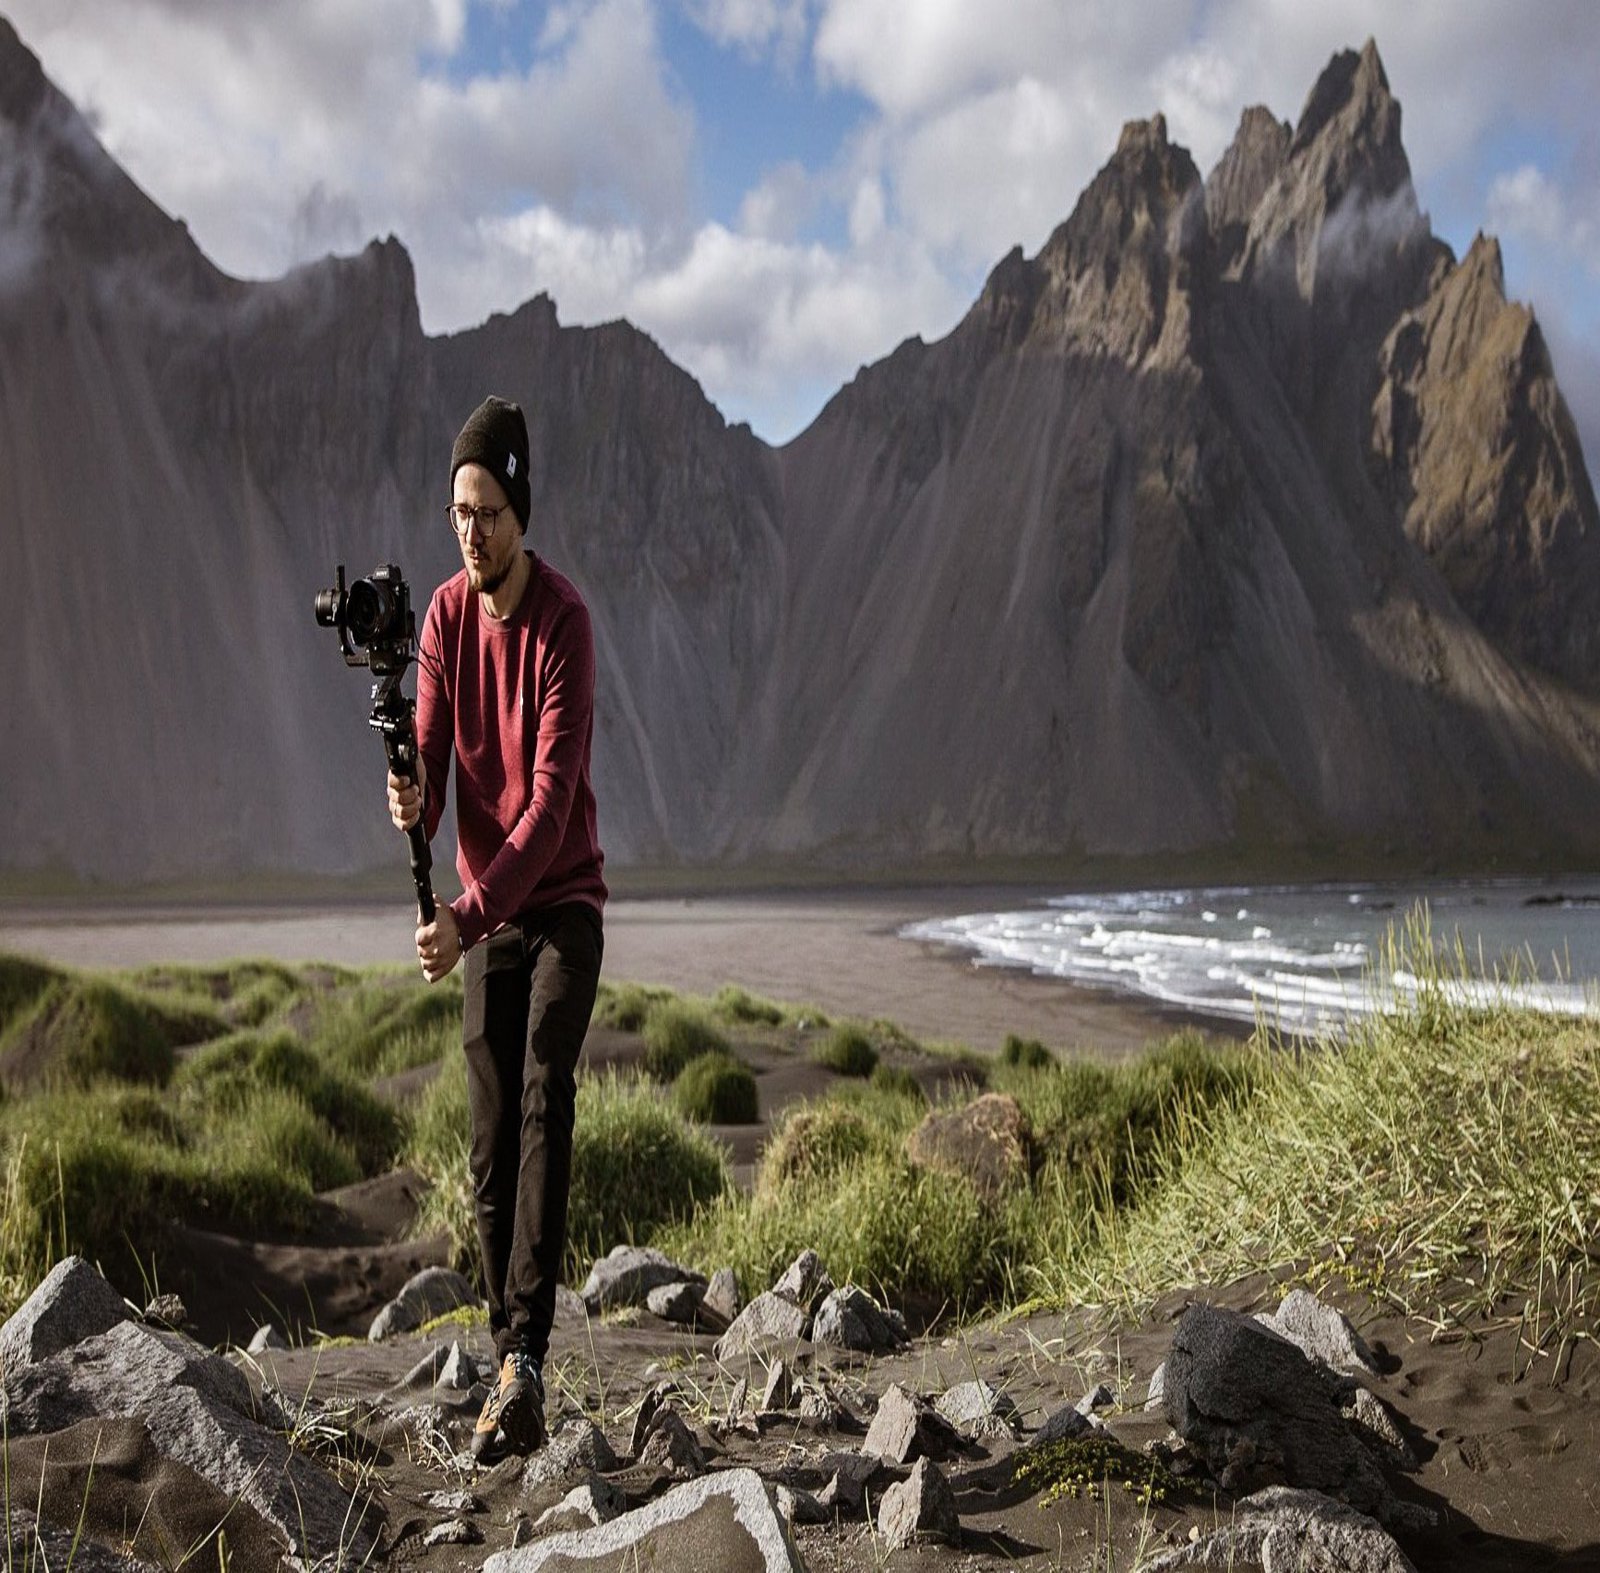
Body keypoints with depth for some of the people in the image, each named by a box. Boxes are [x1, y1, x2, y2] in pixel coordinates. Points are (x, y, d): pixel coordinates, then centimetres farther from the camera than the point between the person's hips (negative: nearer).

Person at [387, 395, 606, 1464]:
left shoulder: (563, 621, -17)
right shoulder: (446, 614, 1)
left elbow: (553, 800, -24)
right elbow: (431, 761, -3)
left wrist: (468, 915, -33)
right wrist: (413, 800, -28)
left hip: (562, 903, -5)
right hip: (483, 914, 5)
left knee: (543, 1108, -20)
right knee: (492, 1142, 3)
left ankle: (527, 1361, -23)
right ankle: (511, 1378, 10)